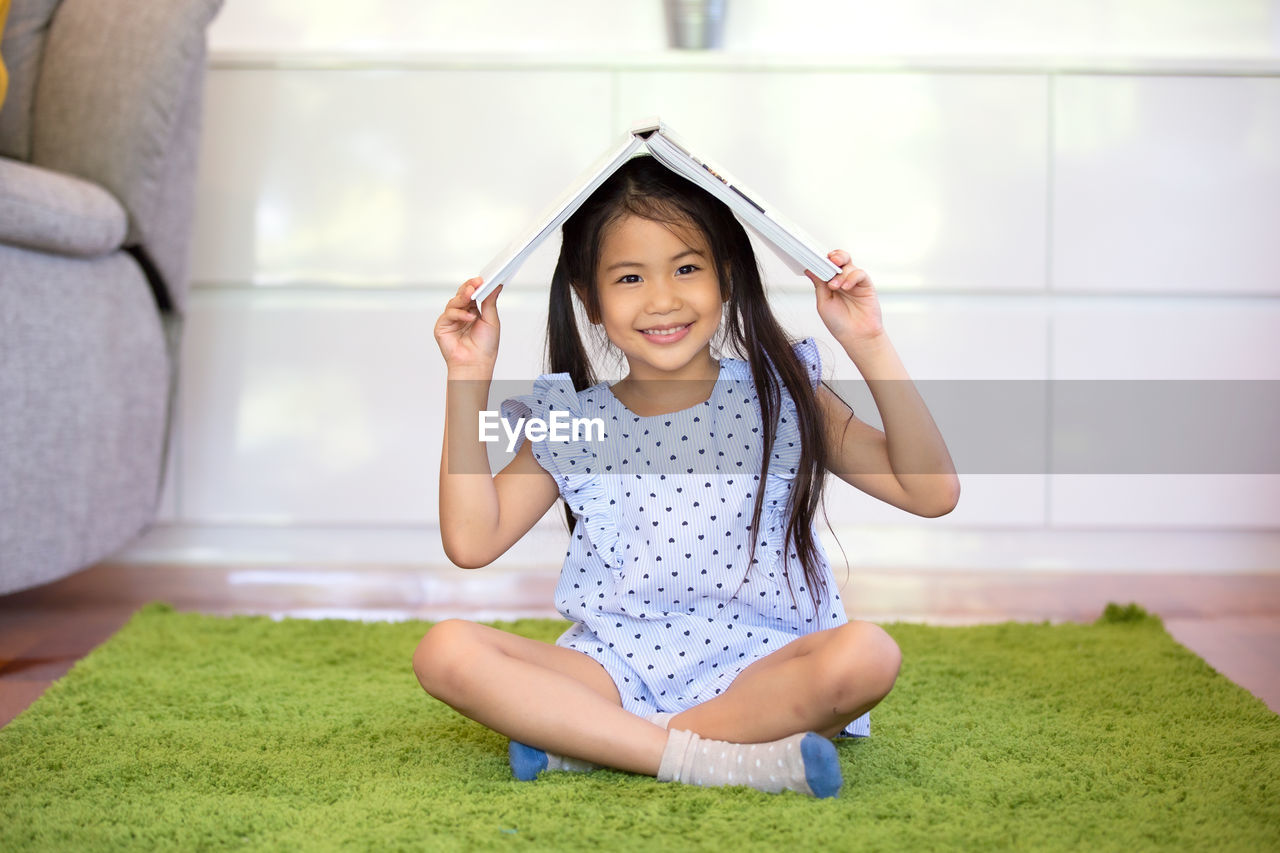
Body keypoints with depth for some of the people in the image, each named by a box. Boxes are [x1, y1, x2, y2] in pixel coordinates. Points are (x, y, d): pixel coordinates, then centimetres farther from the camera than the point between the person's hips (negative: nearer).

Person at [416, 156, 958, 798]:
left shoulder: (780, 398, 3)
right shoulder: (569, 426, 8)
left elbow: (932, 493, -4)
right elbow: (471, 542, -2)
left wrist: (869, 346, -10)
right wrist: (469, 380, -3)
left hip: (757, 670, -1)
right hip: (616, 673, 1)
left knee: (867, 654, -32)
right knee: (445, 650, -22)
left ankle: (590, 746, -22)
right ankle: (717, 759, -27)